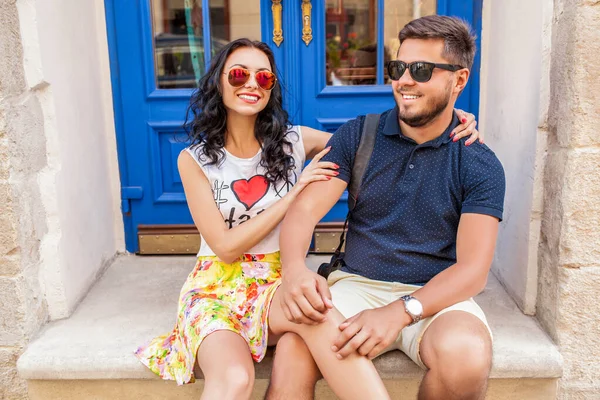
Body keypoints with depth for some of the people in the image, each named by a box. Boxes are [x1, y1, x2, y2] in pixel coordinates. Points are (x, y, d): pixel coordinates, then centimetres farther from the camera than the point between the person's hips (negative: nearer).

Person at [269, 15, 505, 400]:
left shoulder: (480, 166, -3)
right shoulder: (356, 136, 2)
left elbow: (472, 269, -11)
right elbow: (304, 209, -7)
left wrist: (400, 311, -28)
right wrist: (294, 268, -30)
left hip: (433, 296, 1)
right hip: (356, 284, -1)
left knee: (467, 356, -32)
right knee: (291, 357, -31)